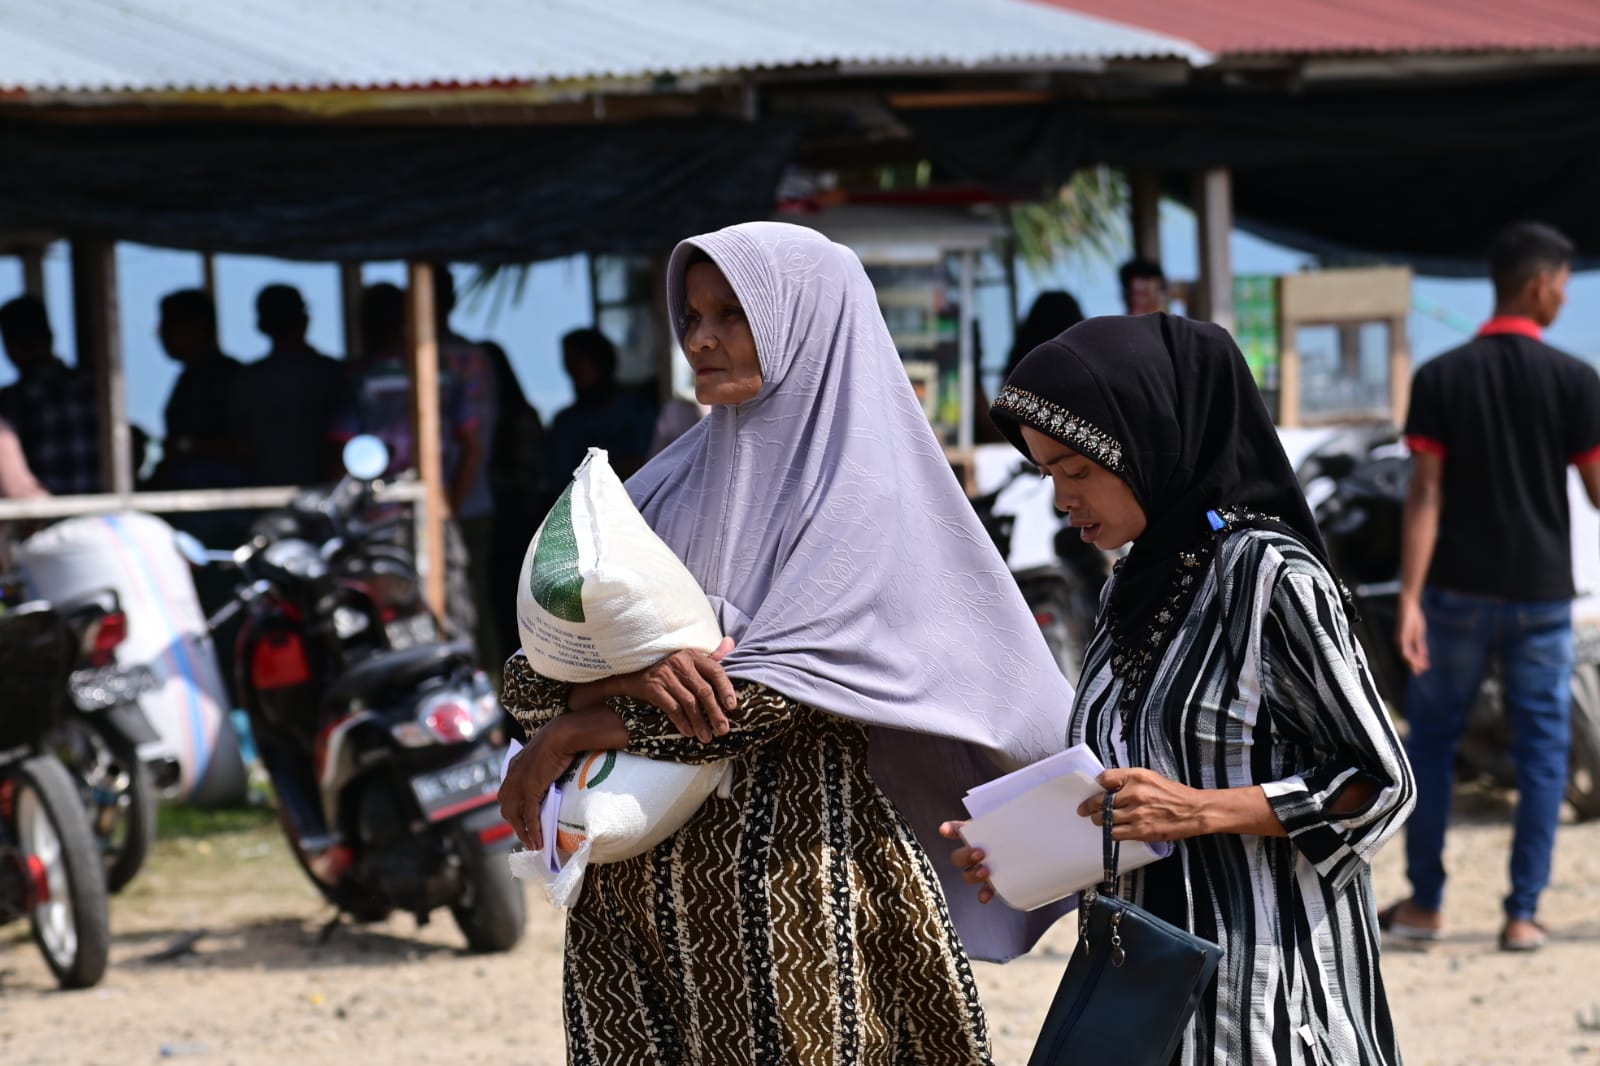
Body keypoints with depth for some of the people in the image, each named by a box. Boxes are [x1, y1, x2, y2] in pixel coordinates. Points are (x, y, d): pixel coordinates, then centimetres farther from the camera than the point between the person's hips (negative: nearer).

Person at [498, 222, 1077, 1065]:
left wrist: (572, 731, -11)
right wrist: (630, 671, -19)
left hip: (791, 894, -5)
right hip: (636, 893, 5)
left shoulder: (863, 494, -5)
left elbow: (773, 691, -17)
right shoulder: (669, 488, 12)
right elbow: (527, 678, 3)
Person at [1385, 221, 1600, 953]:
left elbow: (1425, 494, -8)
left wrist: (1410, 599, -10)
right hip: (1541, 592, -1)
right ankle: (1523, 914, 5)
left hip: (1459, 591, 1)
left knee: (1432, 739, 13)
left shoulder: (1440, 379, -4)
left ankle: (1425, 902, 16)